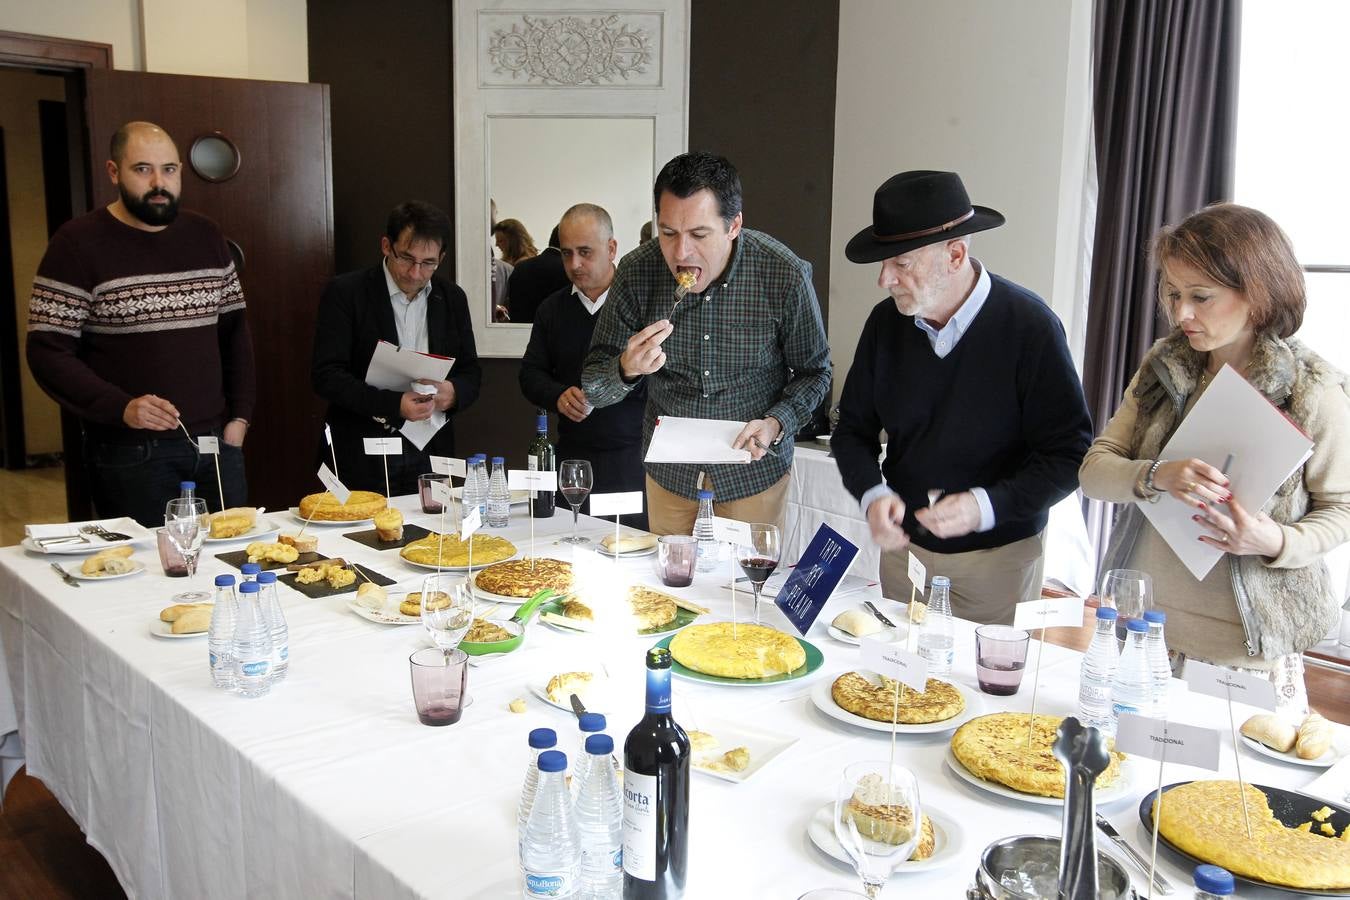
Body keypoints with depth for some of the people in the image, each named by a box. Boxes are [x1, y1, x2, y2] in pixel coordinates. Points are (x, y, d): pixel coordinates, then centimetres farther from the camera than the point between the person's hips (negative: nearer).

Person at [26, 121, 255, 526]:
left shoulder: (205, 235, 9)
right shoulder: (78, 242, -5)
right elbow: (48, 352, -8)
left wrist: (239, 418, 4)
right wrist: (121, 408, -21)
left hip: (217, 442, 4)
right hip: (131, 453, -4)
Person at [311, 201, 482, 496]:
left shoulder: (452, 298, 7)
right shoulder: (345, 293, -6)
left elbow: (471, 373, 12)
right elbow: (326, 375, -12)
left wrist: (453, 392, -12)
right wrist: (393, 404, -24)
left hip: (429, 454, 4)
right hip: (363, 458, -3)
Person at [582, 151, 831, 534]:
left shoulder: (786, 276, -20)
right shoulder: (637, 272, -16)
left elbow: (813, 371, -5)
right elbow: (593, 389, -10)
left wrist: (776, 424, -22)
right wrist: (626, 369, -31)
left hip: (753, 471, -1)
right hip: (669, 471, 2)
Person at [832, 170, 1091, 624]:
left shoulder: (1029, 325, -18)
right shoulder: (886, 321, -5)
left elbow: (1069, 454, -16)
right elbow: (853, 429, 2)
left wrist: (985, 506, -29)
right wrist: (873, 494, -17)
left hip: (999, 557, -4)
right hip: (903, 545, 4)